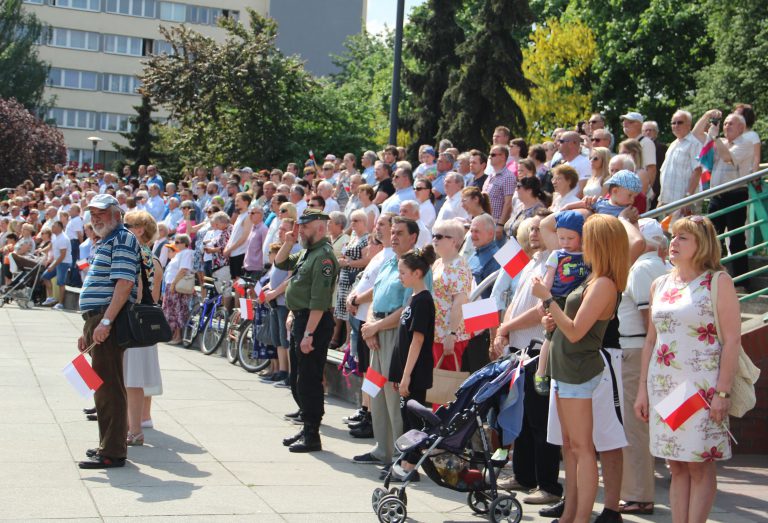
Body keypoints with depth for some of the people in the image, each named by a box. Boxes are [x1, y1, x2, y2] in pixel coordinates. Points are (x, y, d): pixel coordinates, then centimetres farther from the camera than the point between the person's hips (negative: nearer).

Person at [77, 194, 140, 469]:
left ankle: (112, 452, -8)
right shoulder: (103, 243, 22)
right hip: (97, 321, 10)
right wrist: (88, 330, 24)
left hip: (109, 322, -10)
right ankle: (108, 444, 24)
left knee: (108, 386, -10)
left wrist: (105, 322, -26)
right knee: (103, 387, 15)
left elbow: (125, 283, -21)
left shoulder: (123, 240, -9)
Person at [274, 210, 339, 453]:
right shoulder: (306, 252, 13)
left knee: (309, 380, -6)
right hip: (299, 319, 10)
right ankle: (306, 429, 26)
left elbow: (319, 301, -23)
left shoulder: (324, 256, -17)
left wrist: (309, 334, -25)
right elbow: (280, 263, 28)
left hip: (314, 322, -10)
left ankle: (312, 435, 0)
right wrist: (288, 243, 9)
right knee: (297, 378, 16)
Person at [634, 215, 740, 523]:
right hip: (663, 384, 5)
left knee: (699, 464, -2)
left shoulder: (718, 282, -4)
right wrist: (643, 389, 11)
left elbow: (732, 340, -9)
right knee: (677, 466, 8)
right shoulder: (660, 284, 12)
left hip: (702, 386, -5)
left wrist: (722, 392, -15)